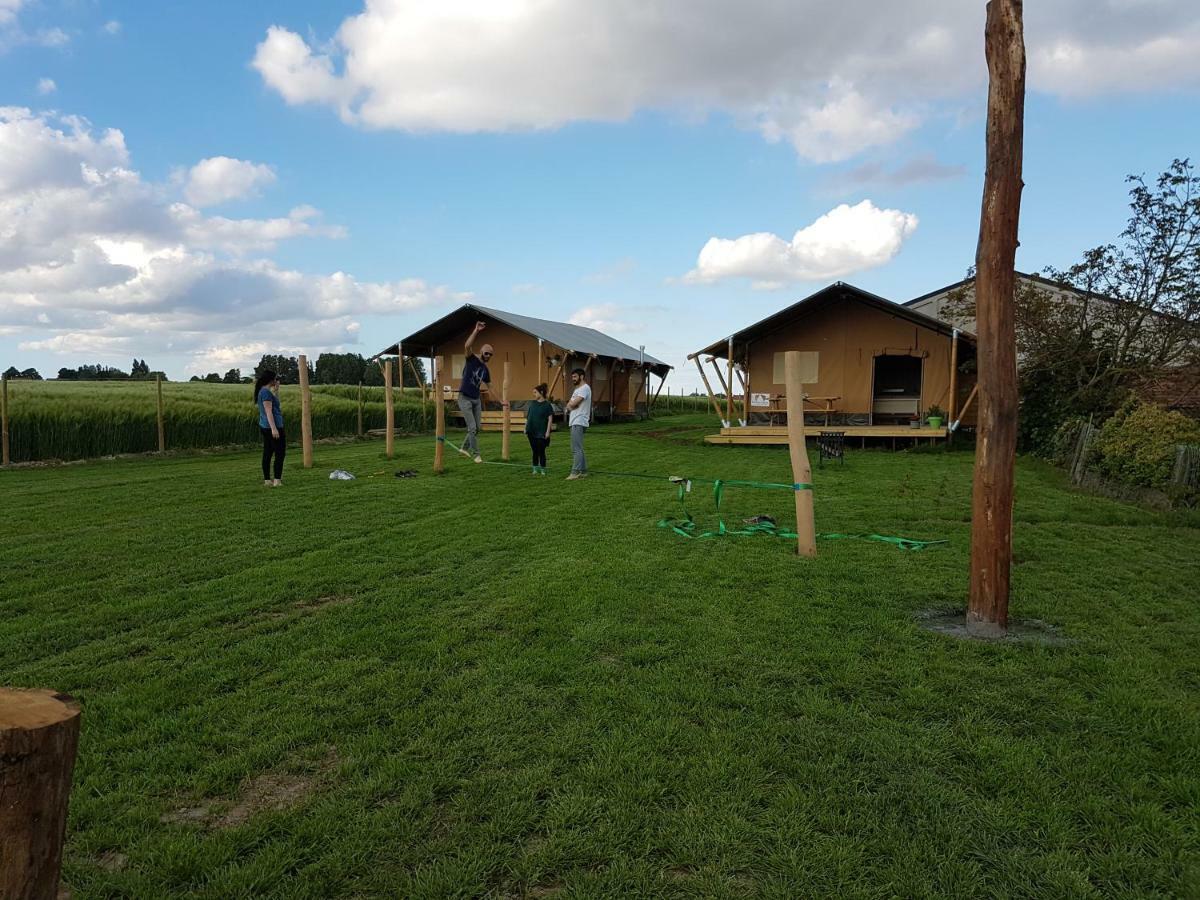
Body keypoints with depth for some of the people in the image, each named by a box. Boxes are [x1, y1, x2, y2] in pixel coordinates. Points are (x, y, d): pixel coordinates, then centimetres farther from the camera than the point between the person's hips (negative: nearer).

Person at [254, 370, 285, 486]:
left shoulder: (263, 391, 15)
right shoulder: (266, 392, -14)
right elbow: (268, 411, -20)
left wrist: (276, 391, 17)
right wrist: (274, 428, -24)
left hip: (265, 427, 10)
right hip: (272, 426, -10)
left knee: (267, 453, 10)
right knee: (280, 453, -7)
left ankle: (267, 480, 13)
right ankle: (277, 480, -8)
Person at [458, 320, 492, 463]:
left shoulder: (485, 369, 10)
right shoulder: (471, 360, -8)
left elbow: (489, 386, 23)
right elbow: (467, 346, -28)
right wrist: (476, 331, -33)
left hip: (477, 399, 7)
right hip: (465, 398, -7)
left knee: (477, 428, 10)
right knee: (472, 428, -9)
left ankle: (464, 448, 29)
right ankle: (476, 454, -2)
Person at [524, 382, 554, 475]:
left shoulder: (547, 405, -3)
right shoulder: (532, 404, 10)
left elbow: (550, 419, -5)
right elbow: (527, 417, 15)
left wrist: (548, 431, -11)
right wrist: (525, 428, 11)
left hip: (541, 432, -4)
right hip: (532, 432, 4)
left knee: (541, 451, -1)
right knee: (535, 451, 9)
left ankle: (543, 470, 9)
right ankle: (535, 469, 16)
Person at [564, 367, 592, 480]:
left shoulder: (585, 388, -12)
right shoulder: (577, 389, 22)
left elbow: (572, 404, -20)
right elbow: (569, 405, 17)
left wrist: (570, 405, 1)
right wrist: (570, 407, -5)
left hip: (578, 423, -11)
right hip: (575, 422, 11)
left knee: (576, 449, -13)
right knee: (578, 448, 12)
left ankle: (575, 472, -14)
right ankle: (583, 471, 15)